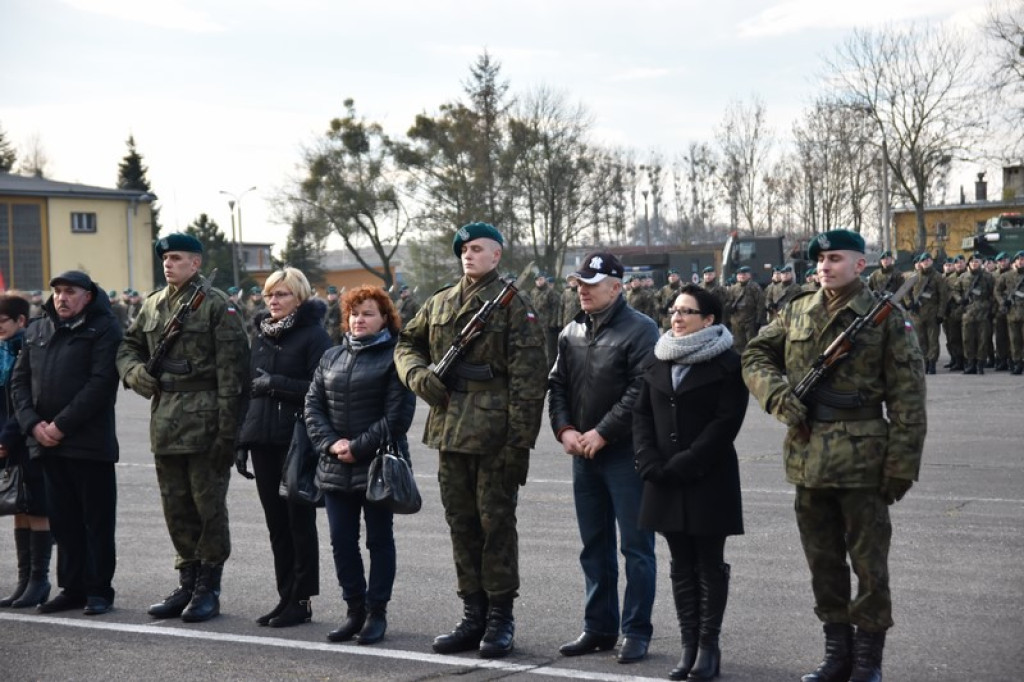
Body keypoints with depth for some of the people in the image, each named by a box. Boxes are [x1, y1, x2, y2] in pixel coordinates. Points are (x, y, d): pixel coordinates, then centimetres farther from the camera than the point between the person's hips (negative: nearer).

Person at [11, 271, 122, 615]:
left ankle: (99, 590, 9)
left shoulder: (104, 329, -4)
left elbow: (101, 383, -14)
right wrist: (32, 423, -4)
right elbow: (20, 380, 12)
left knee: (97, 519, 1)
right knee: (63, 519, 11)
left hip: (90, 442, -6)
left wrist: (61, 425, -16)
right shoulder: (37, 331, 14)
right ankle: (72, 587, 20)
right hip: (47, 443, 6)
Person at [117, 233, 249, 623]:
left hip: (204, 421, -7)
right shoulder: (153, 306, 13)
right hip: (165, 422, 7)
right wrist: (133, 370, 0)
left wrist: (227, 428, -17)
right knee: (176, 508, 12)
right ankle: (188, 583, 23)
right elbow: (129, 346, 24)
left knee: (209, 506, 1)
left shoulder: (217, 305, -7)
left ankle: (208, 588, 10)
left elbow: (231, 368, -12)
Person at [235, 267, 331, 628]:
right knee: (276, 522, 9)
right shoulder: (261, 333, 14)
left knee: (299, 520, 0)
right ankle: (285, 597, 17)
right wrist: (242, 440, 13)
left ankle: (301, 600, 8)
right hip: (263, 440, 6)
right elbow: (250, 387, 17)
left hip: (297, 442, -6)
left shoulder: (313, 335, -6)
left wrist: (277, 384, -16)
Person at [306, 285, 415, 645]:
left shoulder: (394, 358, -5)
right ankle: (354, 609, 18)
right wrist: (330, 443, -7)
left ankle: (377, 612, 13)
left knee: (379, 540, 4)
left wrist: (358, 447, -13)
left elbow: (397, 416, -12)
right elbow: (313, 404, 9)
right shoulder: (332, 357, 13)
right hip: (336, 467, 5)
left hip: (379, 465, -5)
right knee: (342, 541, 7)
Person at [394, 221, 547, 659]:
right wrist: (419, 376, 1)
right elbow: (407, 344, 24)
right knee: (461, 524, 11)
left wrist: (519, 438, -16)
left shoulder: (512, 306, -5)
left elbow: (527, 378, -11)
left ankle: (500, 619, 10)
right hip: (449, 430, 6)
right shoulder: (439, 304, 12)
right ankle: (473, 616, 21)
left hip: (494, 435, -6)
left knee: (496, 524, 1)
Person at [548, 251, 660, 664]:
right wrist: (564, 429, -4)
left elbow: (641, 391, -17)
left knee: (635, 546, -1)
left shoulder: (640, 330, -10)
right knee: (595, 546, 14)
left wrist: (603, 432, -18)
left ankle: (636, 631, 7)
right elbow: (557, 385, 13)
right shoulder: (571, 334, 12)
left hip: (626, 454, -7)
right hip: (583, 455, 7)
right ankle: (599, 628, 23)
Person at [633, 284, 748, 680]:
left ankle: (708, 645, 7)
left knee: (709, 563, 1)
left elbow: (726, 422, -13)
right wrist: (651, 463, -5)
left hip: (708, 479, -5)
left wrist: (684, 464, -17)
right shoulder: (659, 360, 11)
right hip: (665, 480, 5)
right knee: (681, 564, 8)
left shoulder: (726, 363, -6)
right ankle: (689, 643, 13)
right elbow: (642, 414, 9)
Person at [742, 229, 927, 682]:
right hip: (807, 456, 5)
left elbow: (907, 401, -6)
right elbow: (756, 356, 14)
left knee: (868, 563, 4)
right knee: (823, 561, 13)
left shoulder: (887, 320, -5)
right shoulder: (797, 313, 8)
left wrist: (901, 466, -11)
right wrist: (778, 395, -6)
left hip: (862, 460, -5)